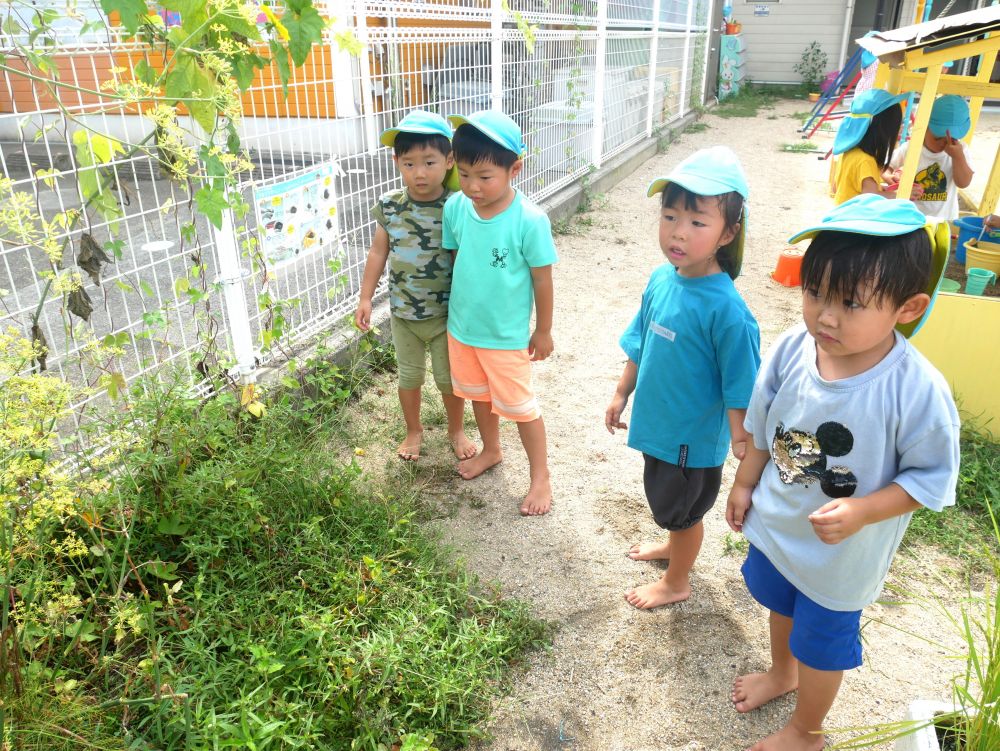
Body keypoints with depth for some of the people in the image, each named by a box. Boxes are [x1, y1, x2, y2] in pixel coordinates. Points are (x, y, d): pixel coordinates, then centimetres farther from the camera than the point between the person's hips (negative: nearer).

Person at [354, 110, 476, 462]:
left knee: (449, 377, 13)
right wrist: (365, 297, 4)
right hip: (402, 312, 3)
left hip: (445, 313, -2)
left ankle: (456, 430, 39)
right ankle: (413, 430, 41)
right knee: (409, 375, 18)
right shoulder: (389, 205, -7)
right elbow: (378, 252, 3)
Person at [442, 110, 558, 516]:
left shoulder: (530, 220, -24)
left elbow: (542, 278, -13)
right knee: (479, 394, 24)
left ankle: (540, 476, 29)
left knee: (519, 406, 9)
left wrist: (543, 331, -4)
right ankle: (491, 450, 50)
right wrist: (461, 307, 13)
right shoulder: (455, 207, -10)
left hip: (506, 336, -5)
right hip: (461, 328, 5)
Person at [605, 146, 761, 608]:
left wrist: (740, 444, -17)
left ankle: (676, 583, 45)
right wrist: (622, 394, 12)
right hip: (657, 424, 6)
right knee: (668, 502, 30)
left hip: (694, 438, -6)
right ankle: (675, 545, 60)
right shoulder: (660, 280, -8)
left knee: (680, 509, 18)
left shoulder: (725, 307, -29)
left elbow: (739, 388, -22)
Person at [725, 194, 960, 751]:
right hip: (774, 523, 5)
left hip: (842, 555, -4)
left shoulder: (918, 391, -32)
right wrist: (745, 485, 5)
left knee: (823, 643, 21)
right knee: (780, 604, 32)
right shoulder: (792, 349, -19)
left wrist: (861, 511, -31)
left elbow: (931, 477, -18)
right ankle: (782, 672, 65)